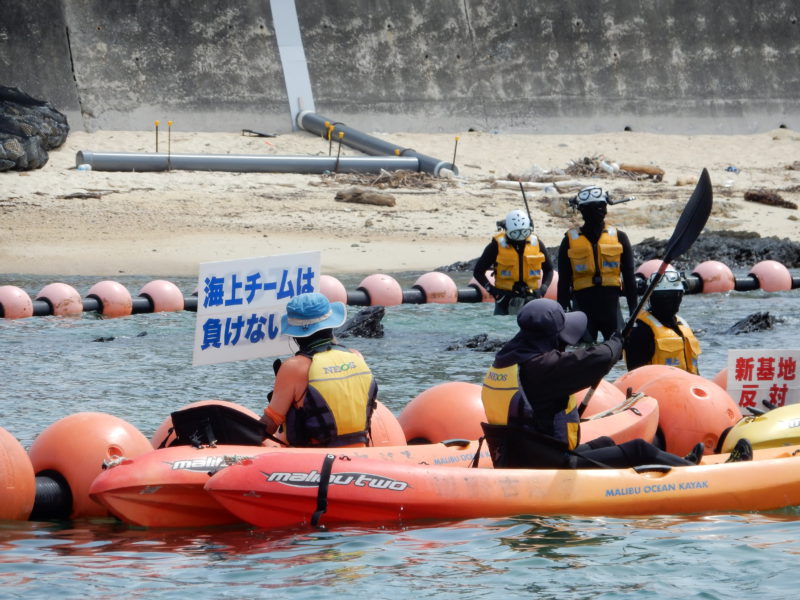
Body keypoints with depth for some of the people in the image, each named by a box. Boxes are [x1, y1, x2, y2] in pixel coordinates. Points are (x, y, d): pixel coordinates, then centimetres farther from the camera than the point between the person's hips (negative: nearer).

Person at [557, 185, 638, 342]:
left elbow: (629, 276, 10)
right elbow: (563, 281, 7)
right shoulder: (570, 240, 5)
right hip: (583, 304, -1)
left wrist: (634, 310, 5)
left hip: (611, 304, 1)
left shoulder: (618, 237, 7)